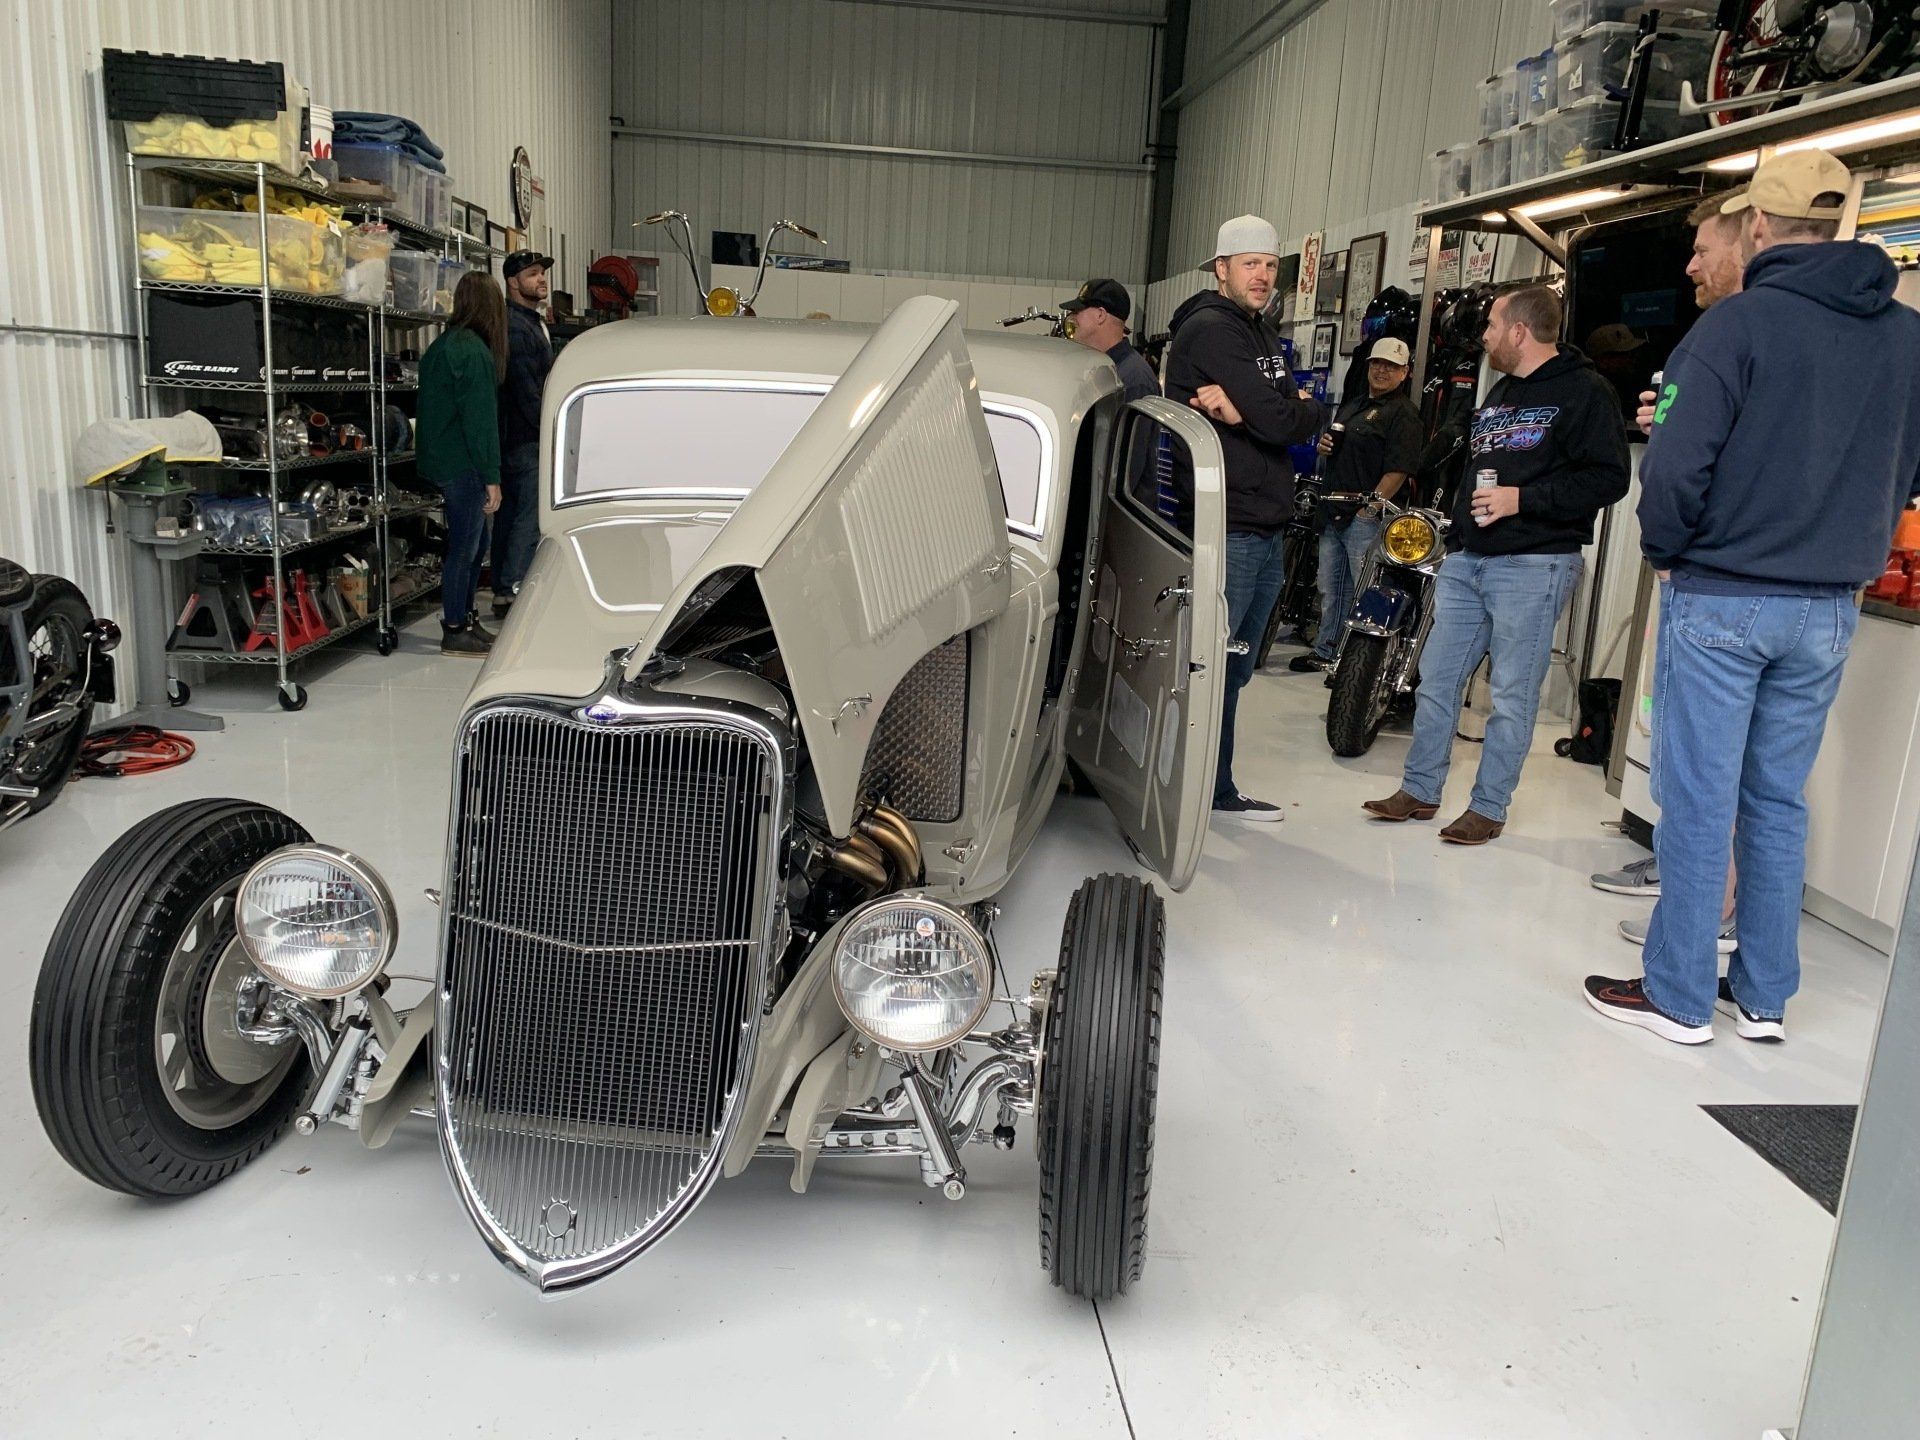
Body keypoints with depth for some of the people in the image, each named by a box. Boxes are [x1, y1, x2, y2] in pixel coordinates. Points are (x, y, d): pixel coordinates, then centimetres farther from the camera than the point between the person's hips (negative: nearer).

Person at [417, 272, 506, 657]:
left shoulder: (441, 345, 14)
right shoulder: (474, 351, -16)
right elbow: (480, 419, -19)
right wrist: (491, 478, -17)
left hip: (440, 461, 10)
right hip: (462, 466, -10)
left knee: (475, 540, 18)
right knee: (464, 547, -2)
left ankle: (464, 618, 27)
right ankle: (454, 633, 6)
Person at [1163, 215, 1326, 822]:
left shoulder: (1259, 334, 19)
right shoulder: (1210, 329, -10)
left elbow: (1298, 421, 3)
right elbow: (1279, 422, -20)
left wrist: (1243, 410, -14)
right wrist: (1306, 409, 1)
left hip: (1267, 531, 10)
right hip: (1226, 532, -10)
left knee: (1233, 672, 16)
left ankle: (1218, 789, 27)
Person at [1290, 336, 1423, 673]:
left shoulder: (1403, 413, -7)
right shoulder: (1354, 404, 20)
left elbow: (1398, 470, -16)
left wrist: (1371, 508, -19)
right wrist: (1324, 444, 7)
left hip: (1367, 518, -9)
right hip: (1334, 513, 9)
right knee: (1330, 589, 16)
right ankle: (1326, 650, 28)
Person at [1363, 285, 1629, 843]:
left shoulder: (1584, 392, -5)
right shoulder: (1498, 394, 22)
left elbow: (1608, 479, -14)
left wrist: (1521, 499, -18)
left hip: (1533, 566, -8)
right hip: (1467, 561, 8)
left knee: (1513, 694, -1)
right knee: (1436, 677, 8)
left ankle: (1489, 806, 9)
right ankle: (1419, 790, 18)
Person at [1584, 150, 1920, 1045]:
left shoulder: (1740, 323, -11)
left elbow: (1677, 462, -18)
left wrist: (1664, 551, -3)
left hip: (1720, 601, -5)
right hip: (1830, 609, 6)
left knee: (1697, 799, 1)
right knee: (1779, 803, 14)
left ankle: (1679, 995, 9)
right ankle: (1763, 995, 22)